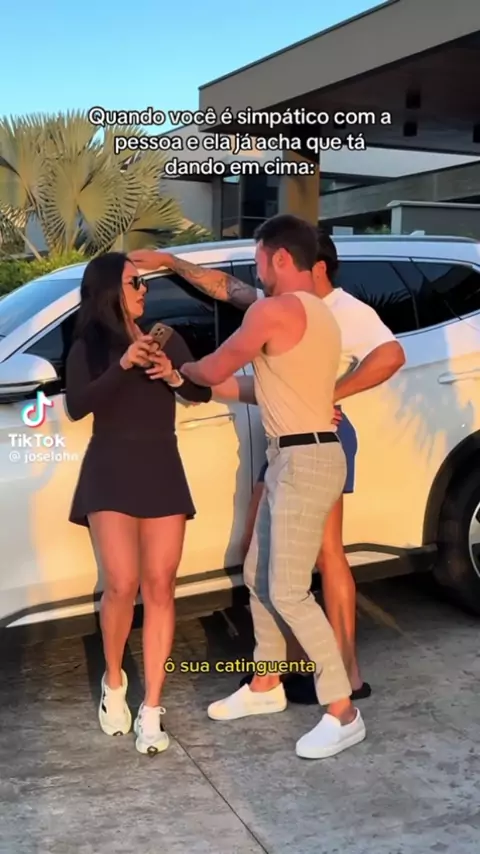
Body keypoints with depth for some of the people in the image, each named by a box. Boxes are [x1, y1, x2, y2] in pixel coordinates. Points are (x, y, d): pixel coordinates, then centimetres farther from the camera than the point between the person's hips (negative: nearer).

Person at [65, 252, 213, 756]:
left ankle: (151, 710, 3)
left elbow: (203, 392, 7)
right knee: (122, 584, -13)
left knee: (159, 588, -3)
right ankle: (113, 682, 15)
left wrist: (173, 375, -13)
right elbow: (76, 407, -12)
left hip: (162, 471, 3)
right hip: (111, 472, -2)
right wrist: (123, 365, -21)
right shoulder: (88, 348, 4)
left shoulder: (165, 338, 12)